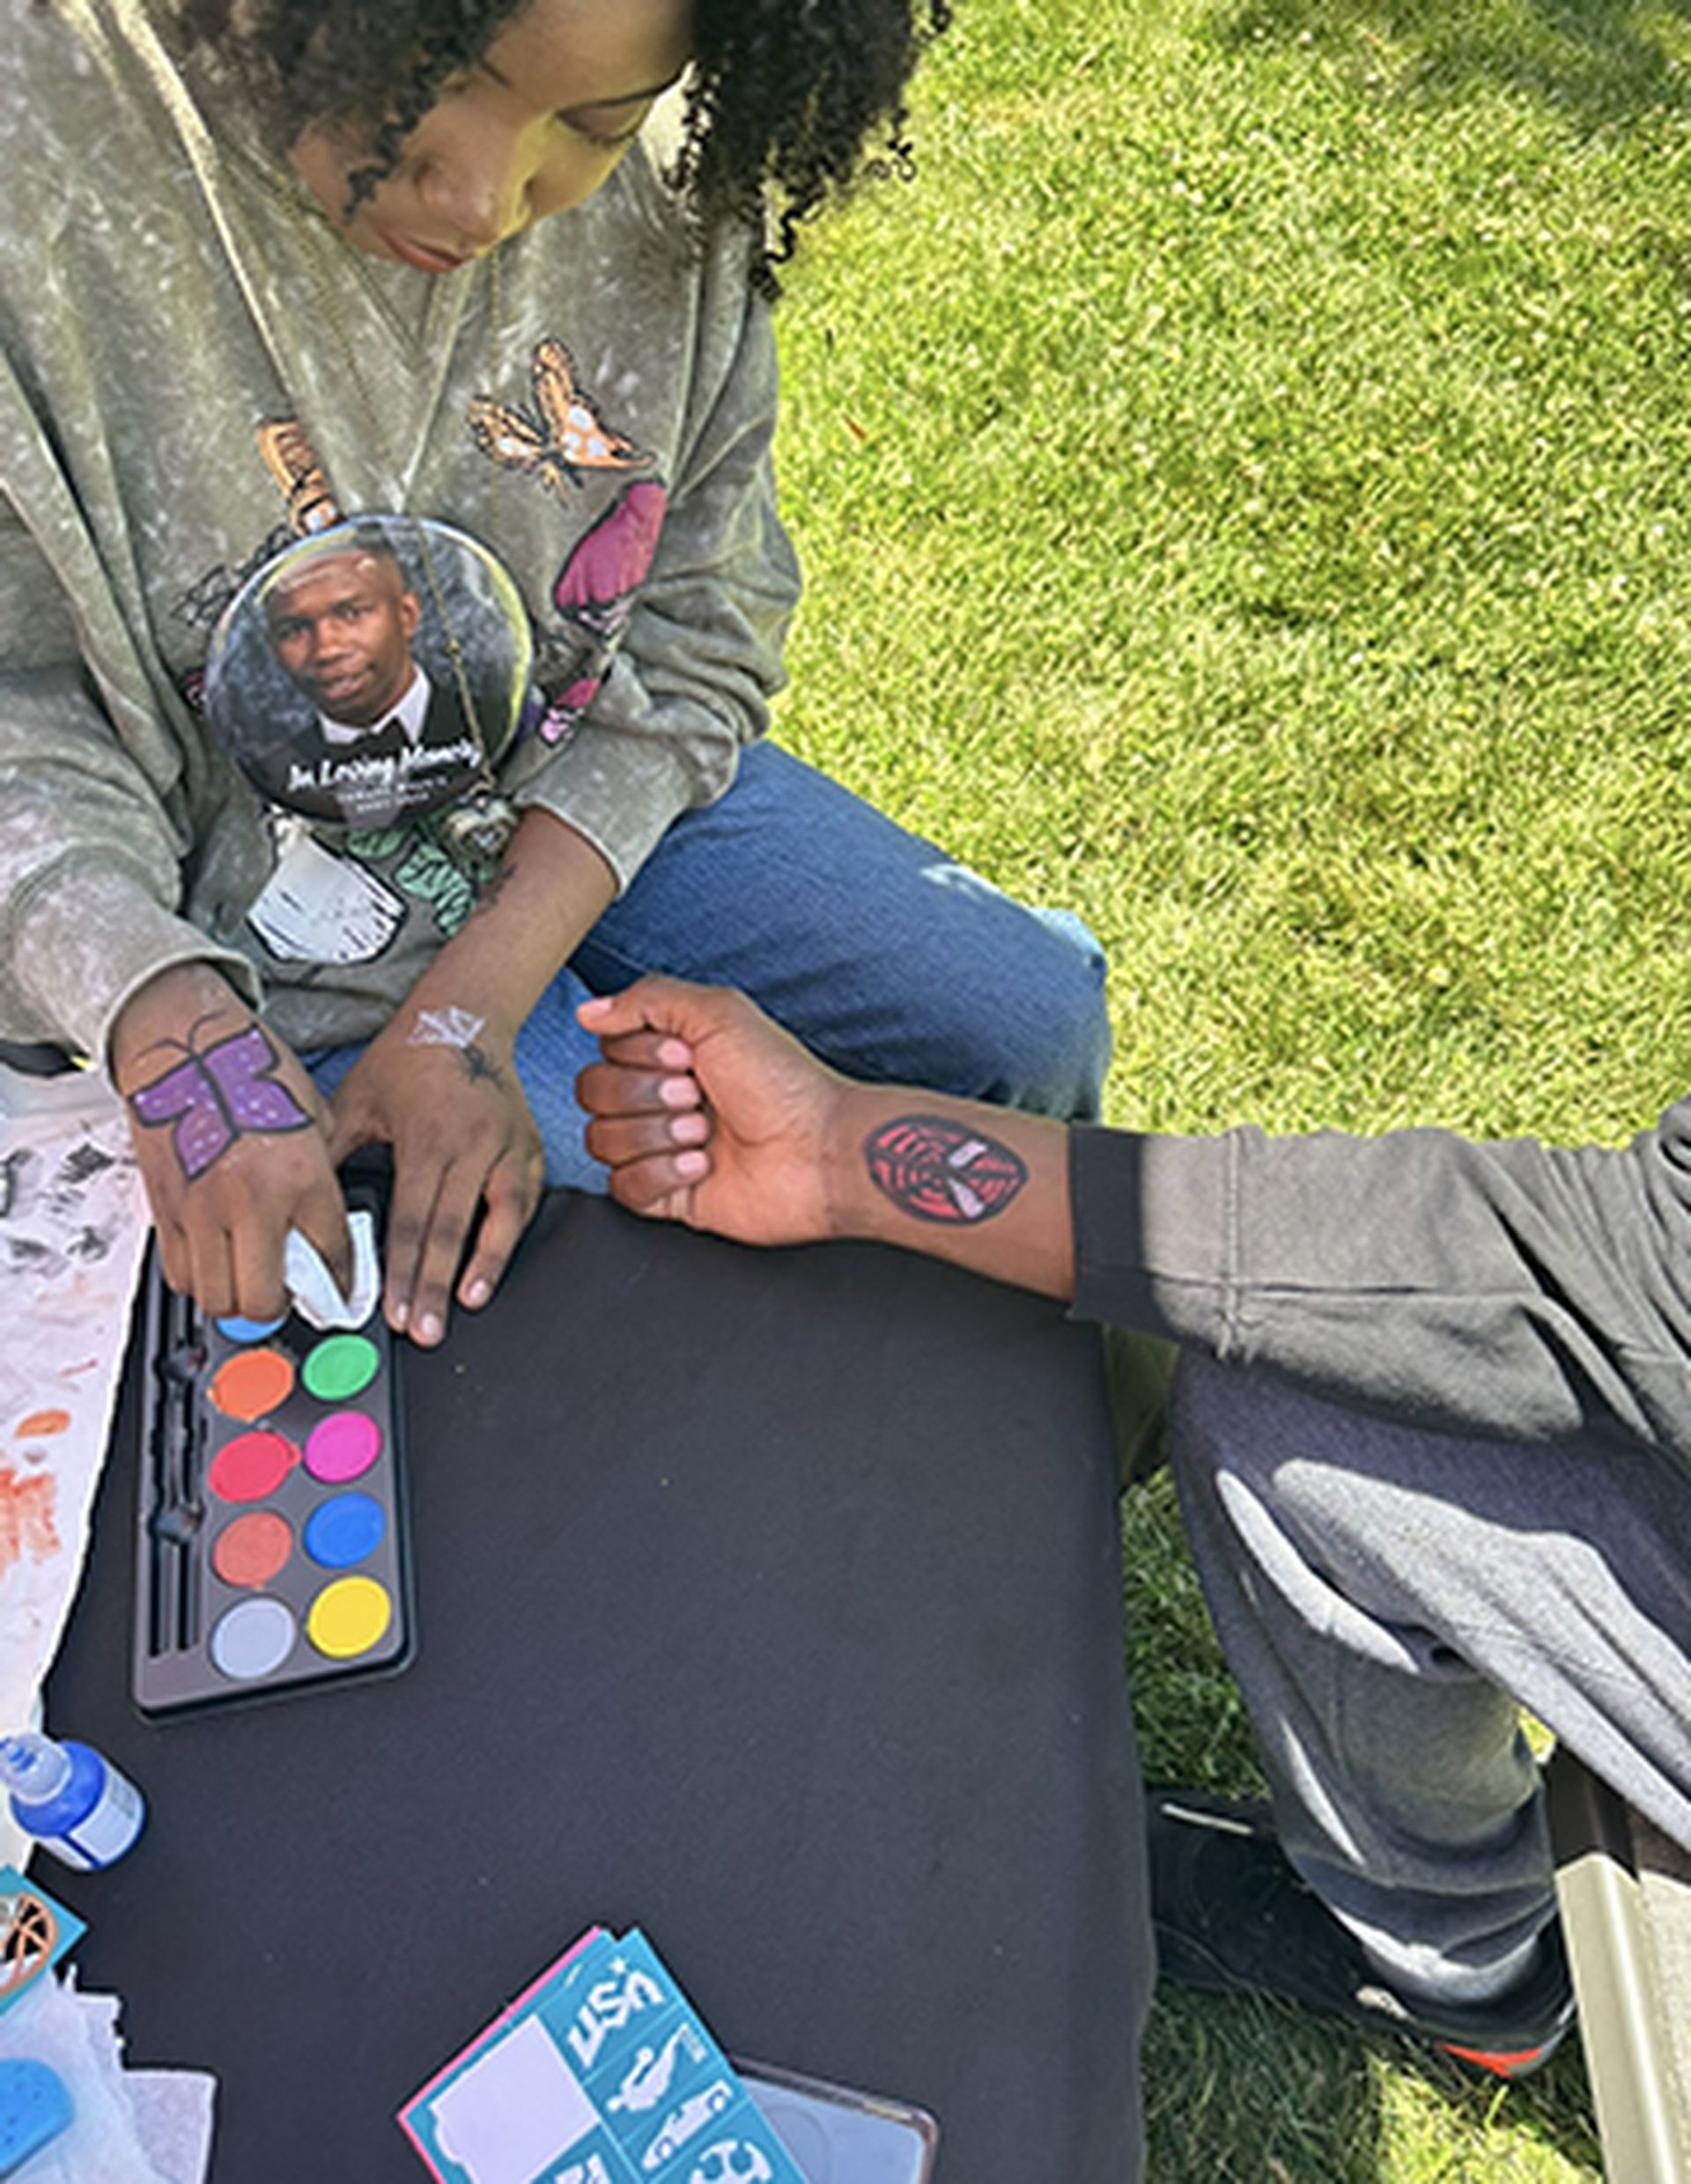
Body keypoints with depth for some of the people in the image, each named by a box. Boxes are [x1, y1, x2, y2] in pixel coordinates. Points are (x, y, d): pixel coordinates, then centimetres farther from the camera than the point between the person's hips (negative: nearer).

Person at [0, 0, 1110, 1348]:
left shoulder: (666, 173, -13)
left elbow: (698, 628, -9)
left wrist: (468, 1010, -18)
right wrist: (175, 1032, -38)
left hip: (591, 794, 4)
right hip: (246, 918, -3)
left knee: (1035, 1018, 3)